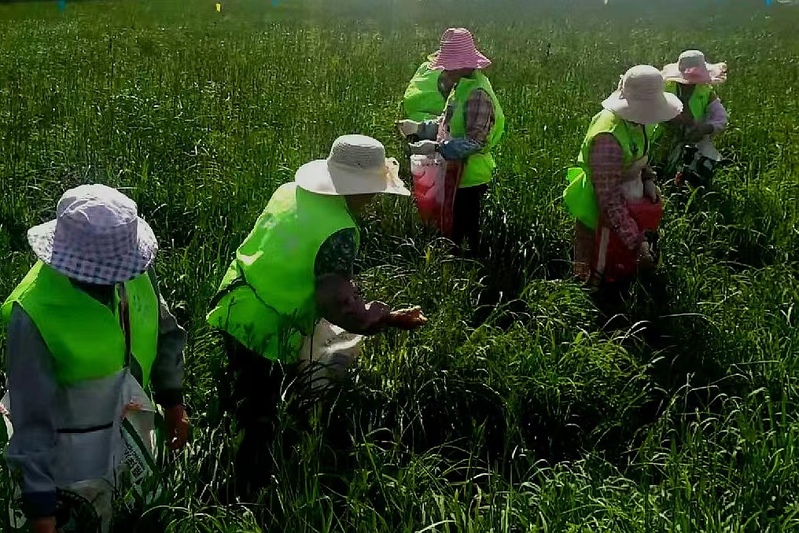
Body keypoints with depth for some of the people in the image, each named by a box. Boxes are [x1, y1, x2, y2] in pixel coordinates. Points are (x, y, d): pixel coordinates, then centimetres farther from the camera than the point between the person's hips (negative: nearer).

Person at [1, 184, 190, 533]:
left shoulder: (134, 270, -17)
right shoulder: (34, 313, -31)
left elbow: (164, 333, 3)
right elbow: (32, 418, -25)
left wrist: (173, 401, 9)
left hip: (135, 428, 6)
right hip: (77, 457, -5)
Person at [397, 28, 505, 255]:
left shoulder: (478, 94, -21)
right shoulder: (460, 87, 8)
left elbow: (474, 141, -27)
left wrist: (436, 147, -30)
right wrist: (419, 128, 7)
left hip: (470, 178, -9)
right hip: (456, 173, 9)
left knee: (468, 234, 1)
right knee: (453, 230, 18)